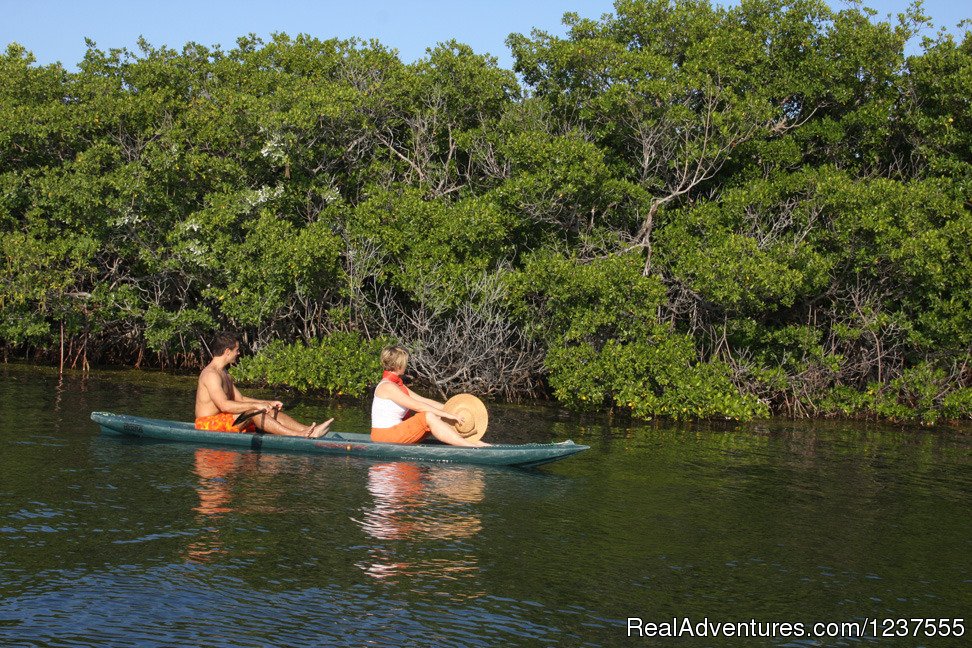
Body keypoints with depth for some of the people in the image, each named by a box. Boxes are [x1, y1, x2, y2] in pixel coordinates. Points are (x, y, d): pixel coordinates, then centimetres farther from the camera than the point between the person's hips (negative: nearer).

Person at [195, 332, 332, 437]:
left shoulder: (224, 374, 18)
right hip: (208, 423, -10)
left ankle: (306, 430, -16)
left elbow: (240, 399, 20)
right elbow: (224, 405, -29)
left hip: (222, 420, 10)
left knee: (269, 411, -3)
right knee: (253, 412, -27)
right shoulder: (211, 374, -18)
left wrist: (269, 403, 8)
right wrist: (255, 405, -27)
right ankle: (298, 436, -33)